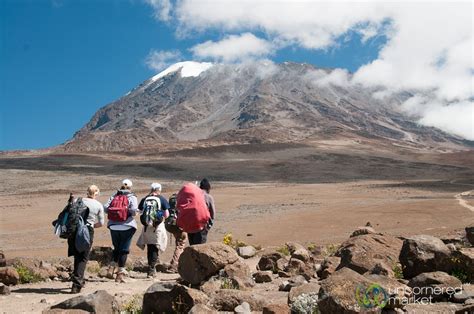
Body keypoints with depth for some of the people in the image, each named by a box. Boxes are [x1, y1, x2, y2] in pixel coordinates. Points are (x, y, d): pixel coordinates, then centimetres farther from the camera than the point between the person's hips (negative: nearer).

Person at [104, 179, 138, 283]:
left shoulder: (114, 196, 8)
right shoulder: (132, 197, -2)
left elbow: (105, 208, -3)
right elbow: (134, 210, -18)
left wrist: (113, 212, 13)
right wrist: (133, 214, 3)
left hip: (113, 226, 4)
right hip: (127, 226, -4)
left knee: (116, 248, 22)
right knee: (124, 250, 5)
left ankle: (111, 268, 11)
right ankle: (120, 273, 7)